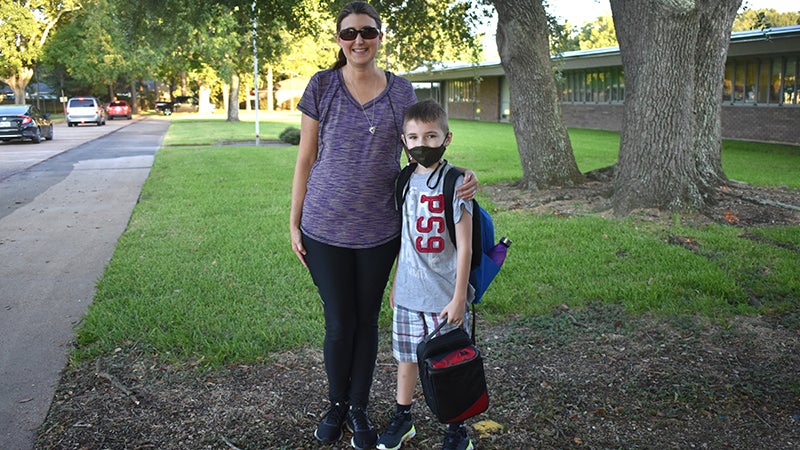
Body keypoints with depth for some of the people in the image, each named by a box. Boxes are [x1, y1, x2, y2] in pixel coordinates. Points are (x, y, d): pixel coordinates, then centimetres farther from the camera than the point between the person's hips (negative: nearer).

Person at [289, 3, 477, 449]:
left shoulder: (402, 91, 1)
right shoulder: (322, 86, -2)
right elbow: (306, 160, 2)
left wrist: (461, 177, -15)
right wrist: (295, 222, 1)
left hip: (379, 230, 1)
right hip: (325, 228, -1)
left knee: (367, 320, 13)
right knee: (339, 323, 8)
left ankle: (360, 408, 33)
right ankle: (336, 404, 33)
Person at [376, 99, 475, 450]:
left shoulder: (455, 183, -12)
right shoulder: (406, 181, 5)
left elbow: (464, 247, -11)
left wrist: (459, 296, -12)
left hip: (444, 296, -5)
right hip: (408, 292, 5)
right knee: (406, 357, 16)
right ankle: (402, 418, 35)